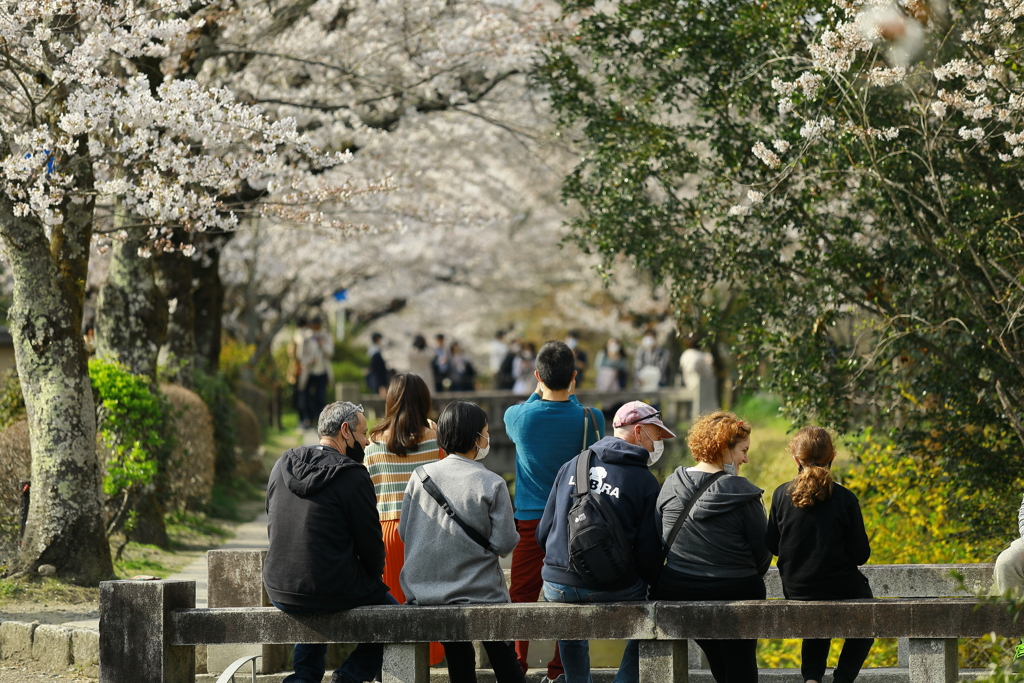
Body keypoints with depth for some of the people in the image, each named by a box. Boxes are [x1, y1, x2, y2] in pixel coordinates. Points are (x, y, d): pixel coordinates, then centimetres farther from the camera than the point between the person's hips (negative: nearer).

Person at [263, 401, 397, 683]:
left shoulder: (283, 466, 5)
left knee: (312, 614, 40)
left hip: (279, 591, 6)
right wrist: (374, 575, 13)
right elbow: (370, 544, -8)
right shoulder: (353, 476, -13)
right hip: (333, 591, -6)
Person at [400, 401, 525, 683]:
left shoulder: (421, 476, -4)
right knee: (503, 658, 13)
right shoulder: (492, 484, -13)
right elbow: (504, 543, -13)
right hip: (479, 592, -3)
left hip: (424, 591, 3)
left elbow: (404, 531, 2)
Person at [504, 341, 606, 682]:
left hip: (530, 522, 0)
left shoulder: (519, 416, -9)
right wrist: (570, 394, 23)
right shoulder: (589, 419, -10)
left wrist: (539, 392, 26)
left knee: (521, 596, 6)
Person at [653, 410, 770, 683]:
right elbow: (763, 548, -6)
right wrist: (752, 578, 14)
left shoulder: (671, 486, 0)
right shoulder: (740, 492, -12)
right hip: (735, 590, -4)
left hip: (677, 592, 4)